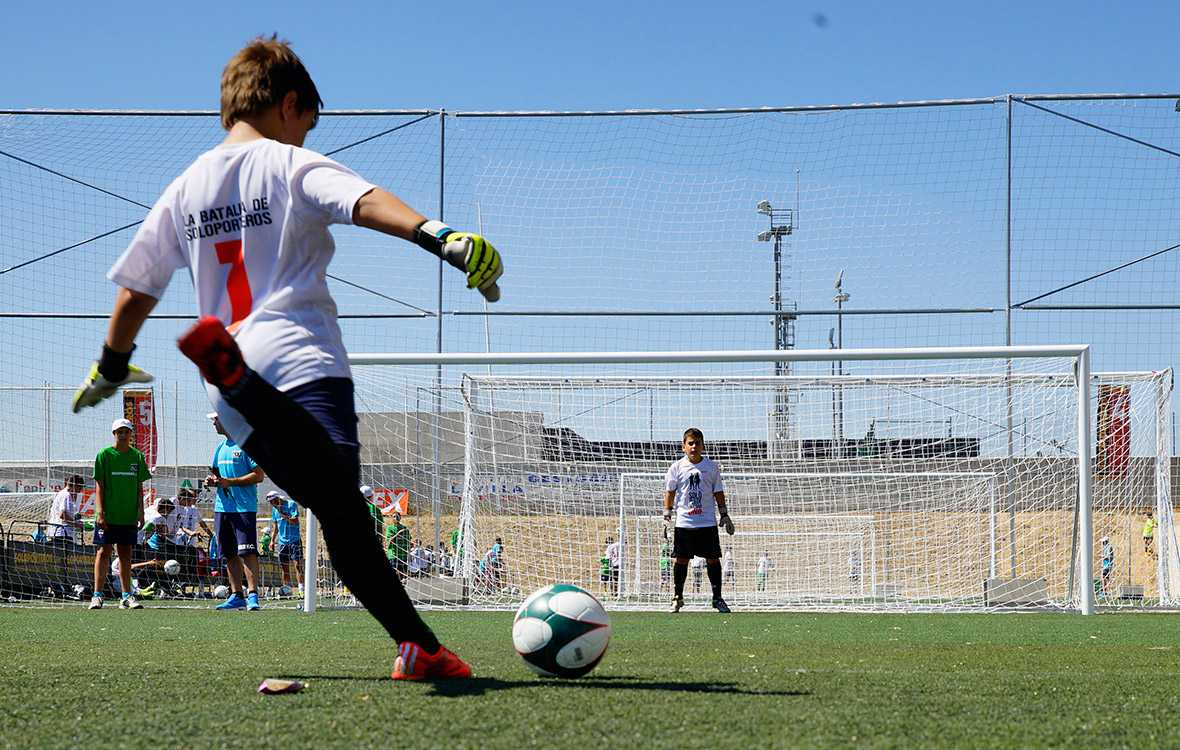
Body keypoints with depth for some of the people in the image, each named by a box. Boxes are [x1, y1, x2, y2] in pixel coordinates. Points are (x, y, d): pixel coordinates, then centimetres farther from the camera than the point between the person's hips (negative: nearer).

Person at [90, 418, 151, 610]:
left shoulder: (137, 456, 8)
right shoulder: (104, 455, -2)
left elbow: (139, 487, 12)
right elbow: (99, 486, -4)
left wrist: (141, 512, 6)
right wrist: (100, 512, -11)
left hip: (129, 516, 3)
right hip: (108, 515, -3)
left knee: (125, 554, 8)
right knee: (103, 552, -4)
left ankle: (127, 596, 11)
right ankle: (97, 595, -3)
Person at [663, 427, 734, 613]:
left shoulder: (711, 467, 4)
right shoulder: (677, 467, 1)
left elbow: (718, 492, 10)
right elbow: (669, 492, 5)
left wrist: (724, 514, 7)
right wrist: (667, 515, -1)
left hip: (708, 522, 1)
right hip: (684, 523, -1)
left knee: (713, 559, 0)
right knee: (682, 559, 2)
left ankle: (717, 598, 8)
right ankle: (678, 597, 13)